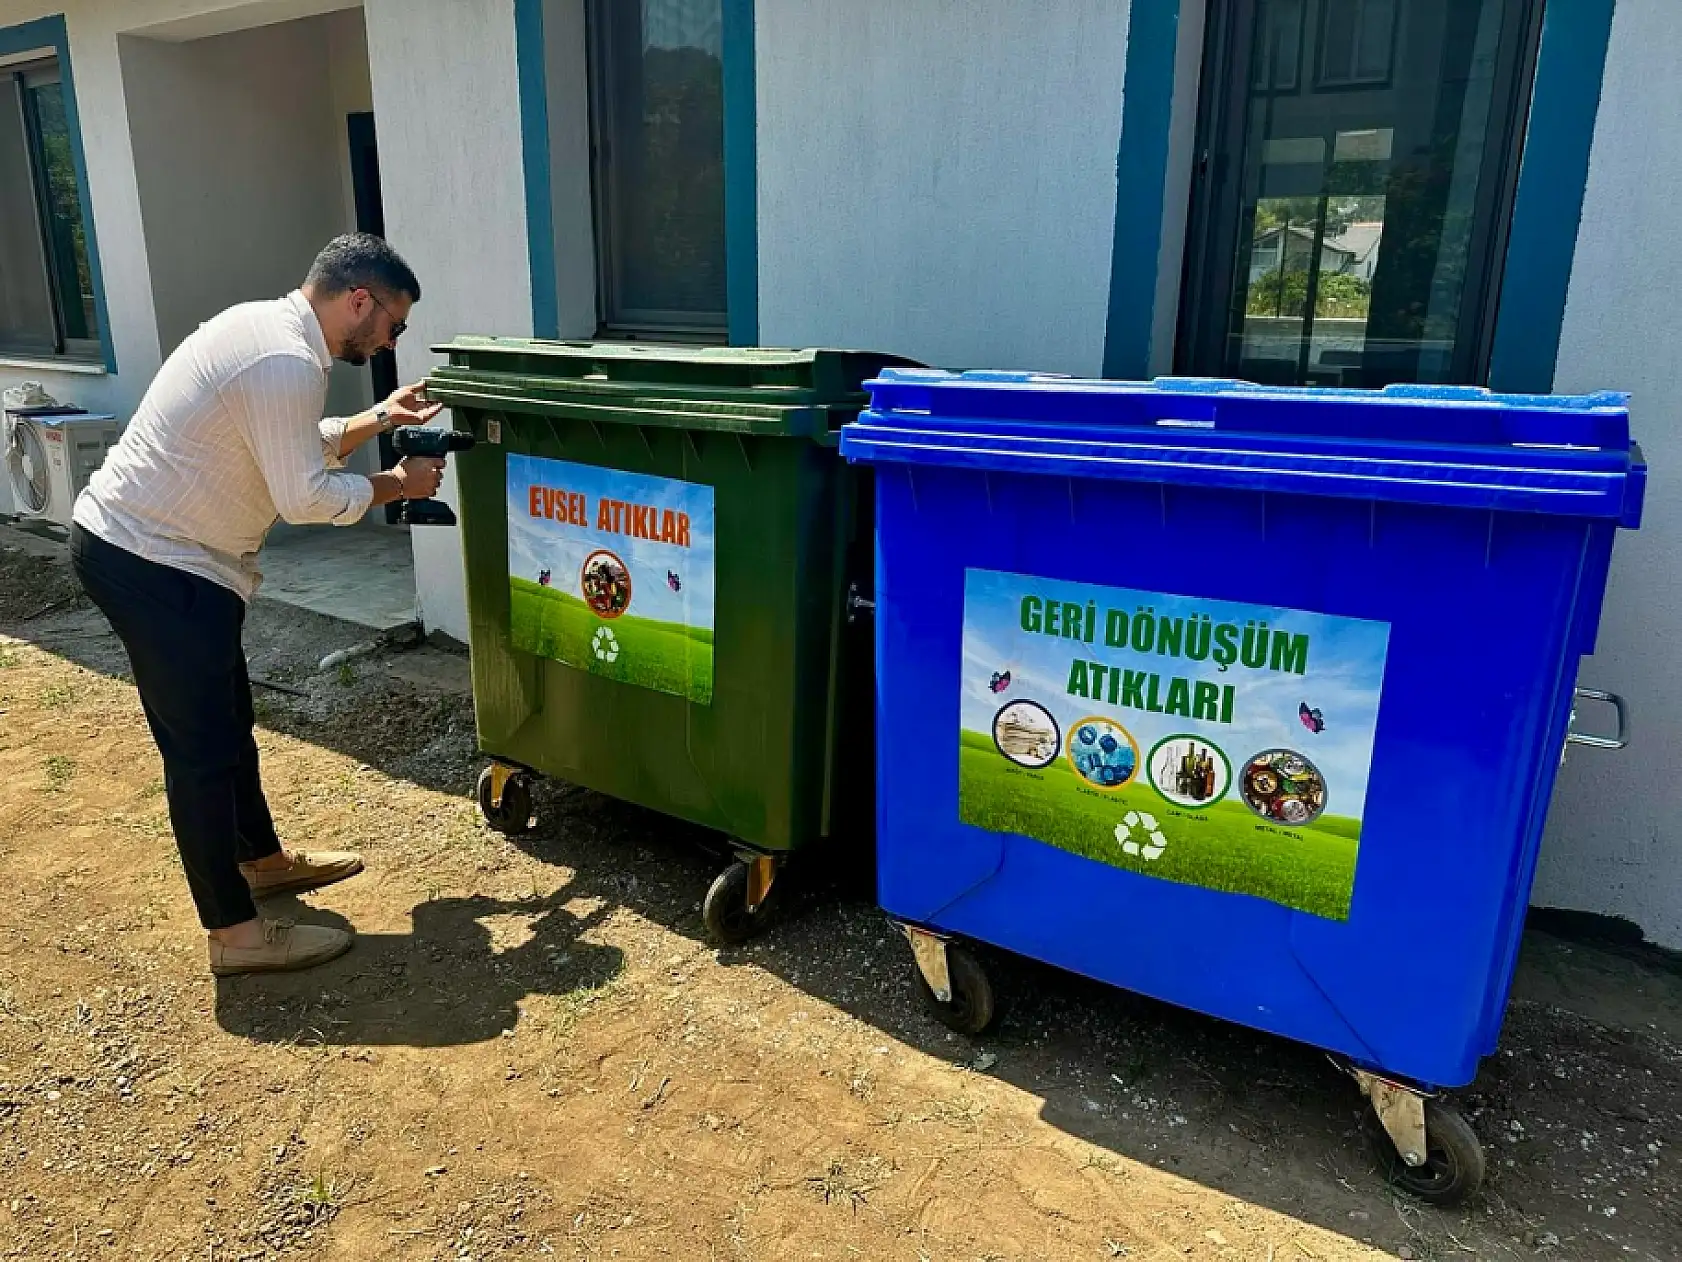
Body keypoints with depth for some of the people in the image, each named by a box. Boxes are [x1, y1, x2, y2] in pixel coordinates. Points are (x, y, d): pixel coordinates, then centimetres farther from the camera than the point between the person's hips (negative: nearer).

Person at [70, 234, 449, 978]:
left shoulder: (267, 328, 9)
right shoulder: (285, 361, -22)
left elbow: (292, 448, 17)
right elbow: (305, 496, -23)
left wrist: (375, 421, 12)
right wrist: (398, 485, -10)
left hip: (134, 543, 10)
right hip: (150, 565, -10)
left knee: (226, 719, 20)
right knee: (201, 745, -3)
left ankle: (261, 860, 37)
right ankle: (235, 933, 9)